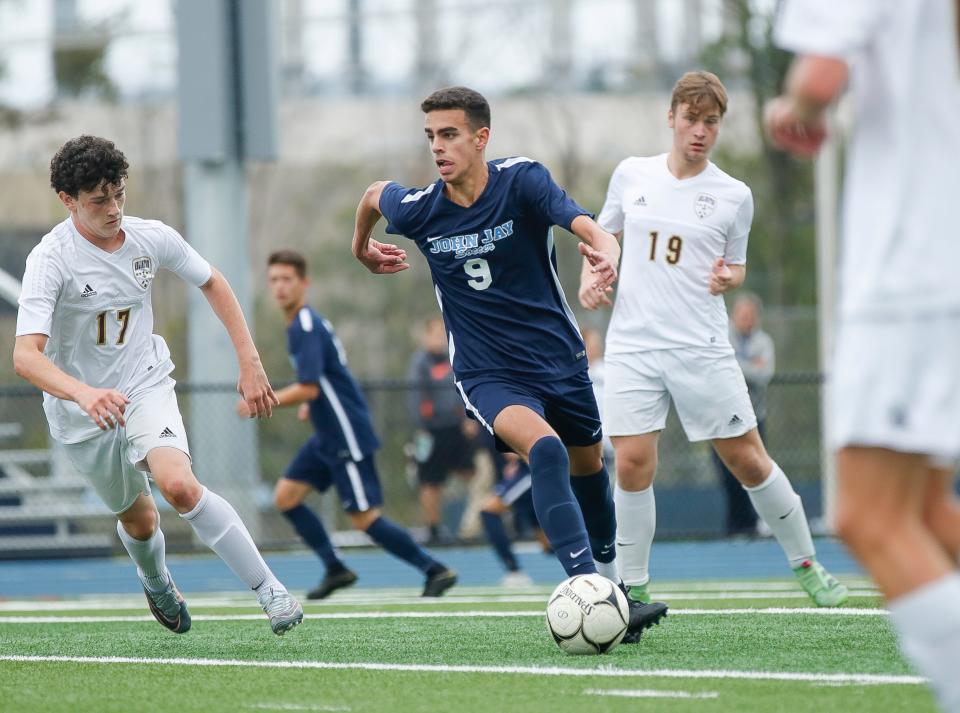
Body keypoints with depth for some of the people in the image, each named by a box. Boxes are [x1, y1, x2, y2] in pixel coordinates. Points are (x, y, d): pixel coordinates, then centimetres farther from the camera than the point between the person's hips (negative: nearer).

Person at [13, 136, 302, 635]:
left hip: (146, 385, 1)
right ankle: (156, 584, 49)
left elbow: (212, 283, 10)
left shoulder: (151, 238, -11)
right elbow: (25, 356, -34)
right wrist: (85, 394, -52)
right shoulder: (51, 259, -23)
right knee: (138, 519, 13)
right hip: (80, 408, -1)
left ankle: (270, 590, -20)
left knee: (179, 485, -26)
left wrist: (250, 364, 3)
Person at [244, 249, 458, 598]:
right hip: (327, 437, 10)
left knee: (364, 518, -8)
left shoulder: (306, 327, -18)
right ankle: (335, 569, 8)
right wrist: (312, 407, 19)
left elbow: (308, 389, -25)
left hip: (347, 437, -10)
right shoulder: (300, 324, 13)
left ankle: (436, 570, -1)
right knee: (286, 497, 5)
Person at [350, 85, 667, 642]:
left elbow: (585, 225, -33)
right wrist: (363, 247, 32)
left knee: (587, 466, 18)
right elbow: (375, 194, 15)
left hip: (560, 359, 2)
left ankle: (609, 569, 49)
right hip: (489, 376, -2)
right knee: (545, 450, -29)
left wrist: (606, 252, -56)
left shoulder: (522, 180, -16)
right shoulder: (418, 210, -10)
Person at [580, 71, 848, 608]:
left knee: (748, 461, 2)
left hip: (702, 348, -1)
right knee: (632, 464, -8)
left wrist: (728, 277, -10)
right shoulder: (632, 175, 6)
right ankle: (635, 586, 6)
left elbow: (736, 267, 13)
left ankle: (807, 565, 19)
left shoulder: (734, 196, 2)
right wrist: (590, 275, 1)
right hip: (634, 344, 1)